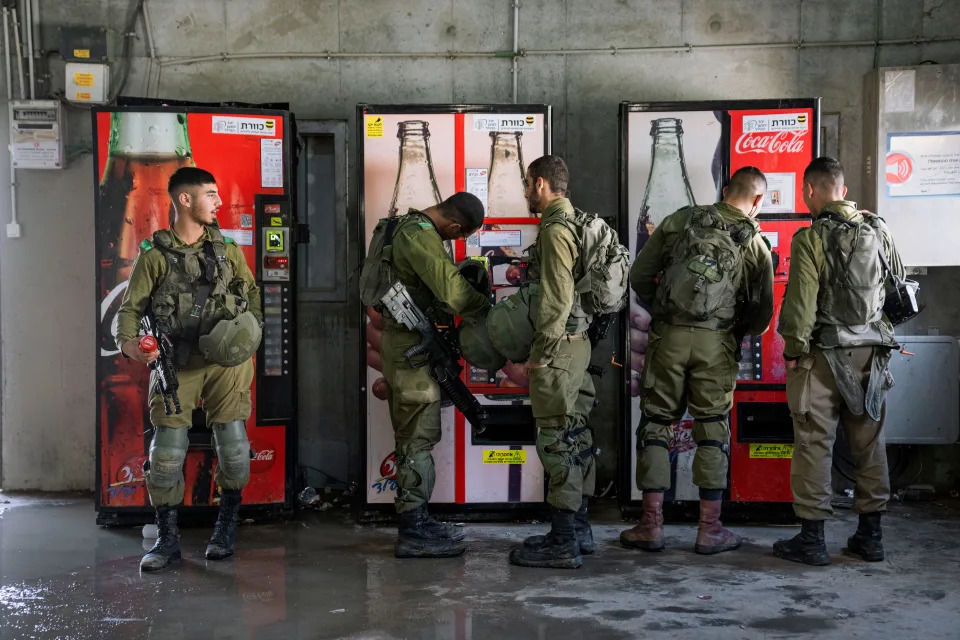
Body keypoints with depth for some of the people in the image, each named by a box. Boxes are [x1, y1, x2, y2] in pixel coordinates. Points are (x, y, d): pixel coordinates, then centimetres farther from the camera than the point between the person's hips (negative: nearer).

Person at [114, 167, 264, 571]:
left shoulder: (226, 249, 12)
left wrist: (251, 327, -1)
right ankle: (167, 539, 10)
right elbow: (130, 307, 2)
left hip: (227, 360, 2)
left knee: (233, 445, -2)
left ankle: (226, 530, 18)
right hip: (176, 363, -2)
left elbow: (252, 290, 18)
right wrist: (128, 343, -17)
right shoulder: (154, 254, 3)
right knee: (167, 450, -5)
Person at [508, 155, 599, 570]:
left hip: (559, 347, -10)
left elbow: (557, 298, -21)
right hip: (578, 342, 10)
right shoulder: (575, 224, 16)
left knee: (557, 440, -7)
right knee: (575, 436, 14)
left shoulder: (555, 229, -15)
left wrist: (541, 354, -18)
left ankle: (563, 543, -4)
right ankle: (577, 530, 22)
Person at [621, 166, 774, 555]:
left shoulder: (680, 220, 6)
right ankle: (710, 529, 13)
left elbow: (639, 276, 6)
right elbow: (762, 314, 6)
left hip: (668, 335, 1)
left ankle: (651, 525, 10)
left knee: (655, 423, 8)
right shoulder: (755, 243, 5)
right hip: (716, 343, 0)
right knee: (712, 429, 9)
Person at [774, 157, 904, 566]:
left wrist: (793, 351, -6)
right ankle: (870, 535, 19)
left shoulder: (811, 238, -12)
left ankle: (811, 538, 5)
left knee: (814, 443, 1)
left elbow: (801, 301, -15)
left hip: (824, 355, -5)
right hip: (871, 353, 6)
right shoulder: (879, 232, 6)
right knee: (869, 443, 12)